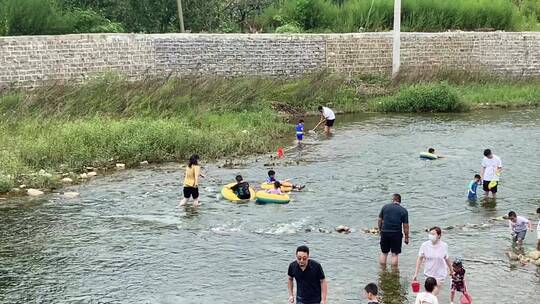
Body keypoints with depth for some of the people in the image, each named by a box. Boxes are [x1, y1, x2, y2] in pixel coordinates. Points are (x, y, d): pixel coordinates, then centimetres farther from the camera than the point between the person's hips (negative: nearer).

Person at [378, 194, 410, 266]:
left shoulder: (385, 207, 3)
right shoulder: (404, 210, -1)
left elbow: (380, 220, 6)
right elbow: (405, 226, -2)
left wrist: (380, 230, 19)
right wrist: (406, 237, 6)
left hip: (384, 232, 2)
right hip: (396, 234, -2)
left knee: (384, 253, 14)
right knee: (395, 254, 4)